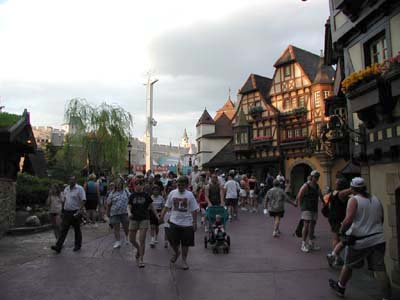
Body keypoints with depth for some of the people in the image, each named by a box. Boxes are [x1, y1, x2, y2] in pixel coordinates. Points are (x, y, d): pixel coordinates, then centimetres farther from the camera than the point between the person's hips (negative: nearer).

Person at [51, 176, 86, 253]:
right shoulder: (66, 189, 11)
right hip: (66, 212, 5)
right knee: (63, 230, 0)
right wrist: (63, 209, 15)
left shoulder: (80, 189, -9)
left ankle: (78, 246, 22)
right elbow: (65, 200, 19)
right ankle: (58, 246, -1)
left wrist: (80, 210, -24)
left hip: (75, 213, -5)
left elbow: (83, 200, -15)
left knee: (77, 230, 8)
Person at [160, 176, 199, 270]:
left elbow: (194, 210, -4)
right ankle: (176, 253, 33)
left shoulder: (189, 195, -6)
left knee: (185, 243, 7)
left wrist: (195, 222, -6)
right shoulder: (172, 193, 1)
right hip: (174, 222, 1)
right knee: (173, 241, 1)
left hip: (187, 223, -1)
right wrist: (162, 215, 0)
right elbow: (167, 206, 8)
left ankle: (184, 260, 27)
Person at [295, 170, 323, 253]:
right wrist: (301, 207, -7)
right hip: (306, 208, -7)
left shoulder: (317, 187, 10)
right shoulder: (305, 186, -9)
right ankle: (303, 244, -6)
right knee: (306, 225, -12)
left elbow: (320, 196, 21)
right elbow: (299, 197, -9)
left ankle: (311, 243, 21)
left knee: (312, 226, 11)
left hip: (314, 209, 7)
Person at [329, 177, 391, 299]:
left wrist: (341, 231, -9)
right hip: (378, 239, 5)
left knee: (348, 265, 14)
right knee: (379, 269, 6)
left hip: (360, 241, -5)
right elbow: (381, 219, 17)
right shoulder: (375, 199, 8)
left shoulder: (354, 200, -12)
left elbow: (348, 220, -23)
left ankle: (340, 287, 33)